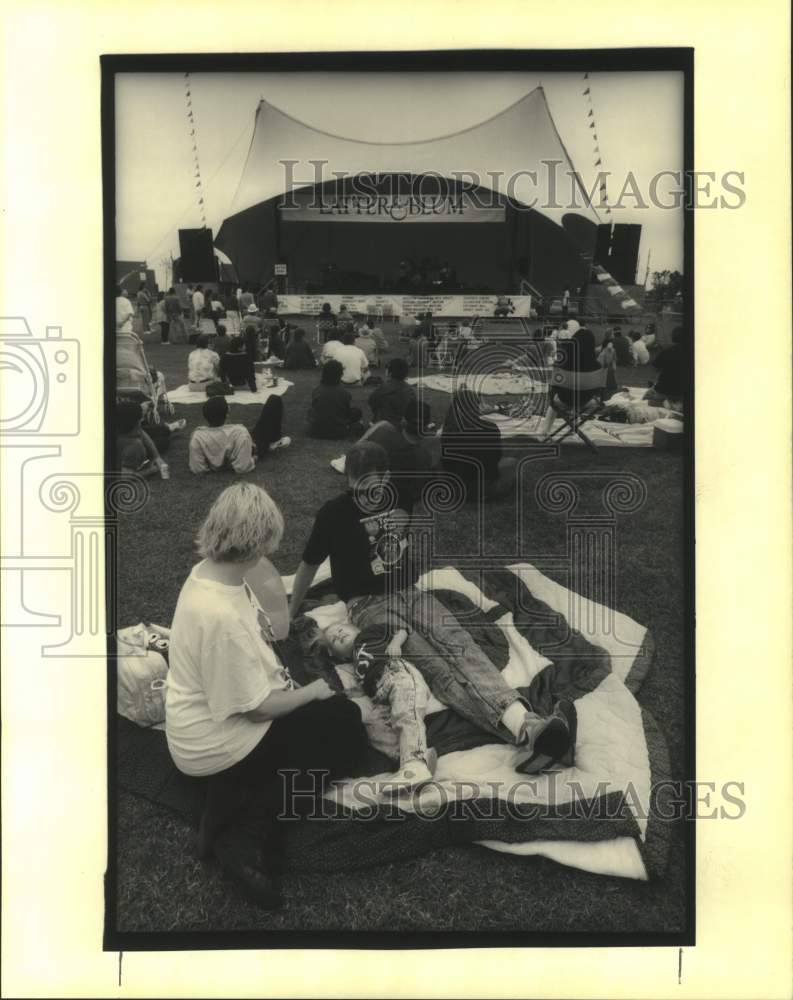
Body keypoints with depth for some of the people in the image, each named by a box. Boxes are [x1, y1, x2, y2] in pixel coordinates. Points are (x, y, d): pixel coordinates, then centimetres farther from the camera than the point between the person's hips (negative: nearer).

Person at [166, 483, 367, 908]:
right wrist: (311, 692, -9)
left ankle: (236, 802, 6)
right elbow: (258, 707, -23)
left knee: (342, 713, 11)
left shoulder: (209, 572, -6)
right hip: (216, 742, -9)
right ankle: (245, 836, 1)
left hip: (219, 710, 9)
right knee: (346, 733, 0)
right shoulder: (220, 616, -35)